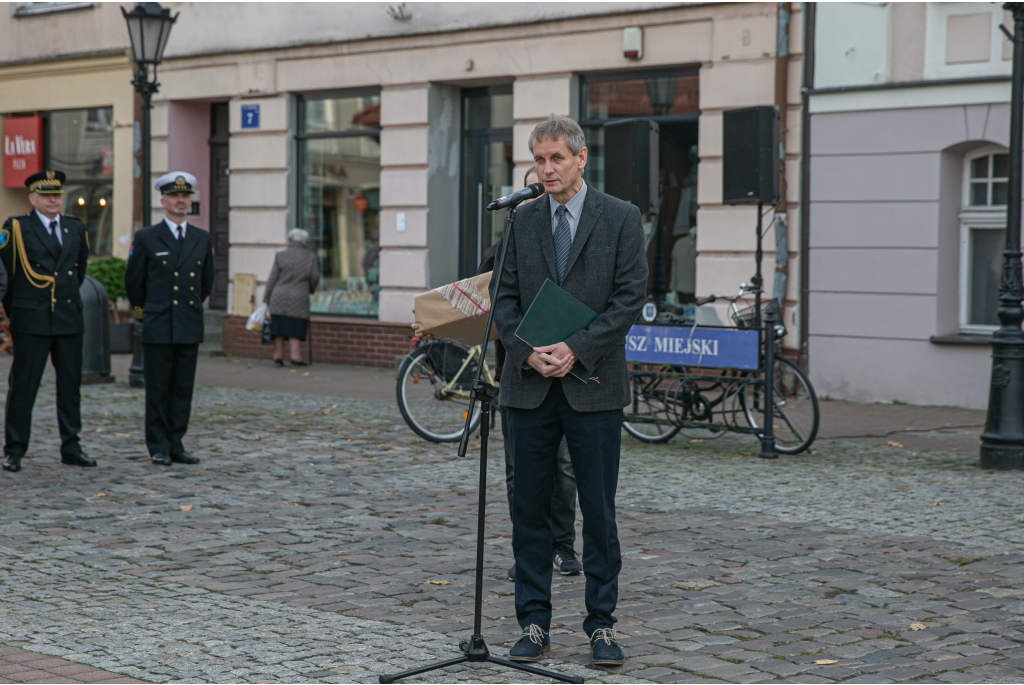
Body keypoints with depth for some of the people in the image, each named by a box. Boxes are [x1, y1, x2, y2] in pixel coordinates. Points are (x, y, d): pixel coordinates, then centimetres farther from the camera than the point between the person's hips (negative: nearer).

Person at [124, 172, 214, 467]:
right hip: (158, 328, -3)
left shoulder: (203, 239, 9)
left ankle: (176, 445, 12)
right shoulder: (146, 238, 0)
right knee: (157, 390, 0)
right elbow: (133, 282, 9)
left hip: (190, 328, 3)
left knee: (183, 390, 5)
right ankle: (159, 447, 7)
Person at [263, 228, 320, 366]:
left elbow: (272, 279, 0)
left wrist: (266, 299, 6)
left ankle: (278, 357, 6)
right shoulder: (311, 257, 1)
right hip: (299, 299, -1)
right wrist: (309, 290, 27)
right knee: (295, 330, 1)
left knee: (279, 329, 6)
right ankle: (296, 357, -4)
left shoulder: (280, 256, 0)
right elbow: (315, 279, 6)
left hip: (279, 299, 1)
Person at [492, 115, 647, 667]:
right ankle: (534, 625, 13)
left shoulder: (620, 218, 1)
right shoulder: (521, 221, 9)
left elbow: (629, 297, -6)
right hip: (530, 384, 3)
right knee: (529, 509, 5)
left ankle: (602, 626, 11)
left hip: (593, 385, -3)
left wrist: (575, 349, -15)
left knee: (598, 511, 2)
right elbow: (505, 297, 7)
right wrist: (528, 352, -10)